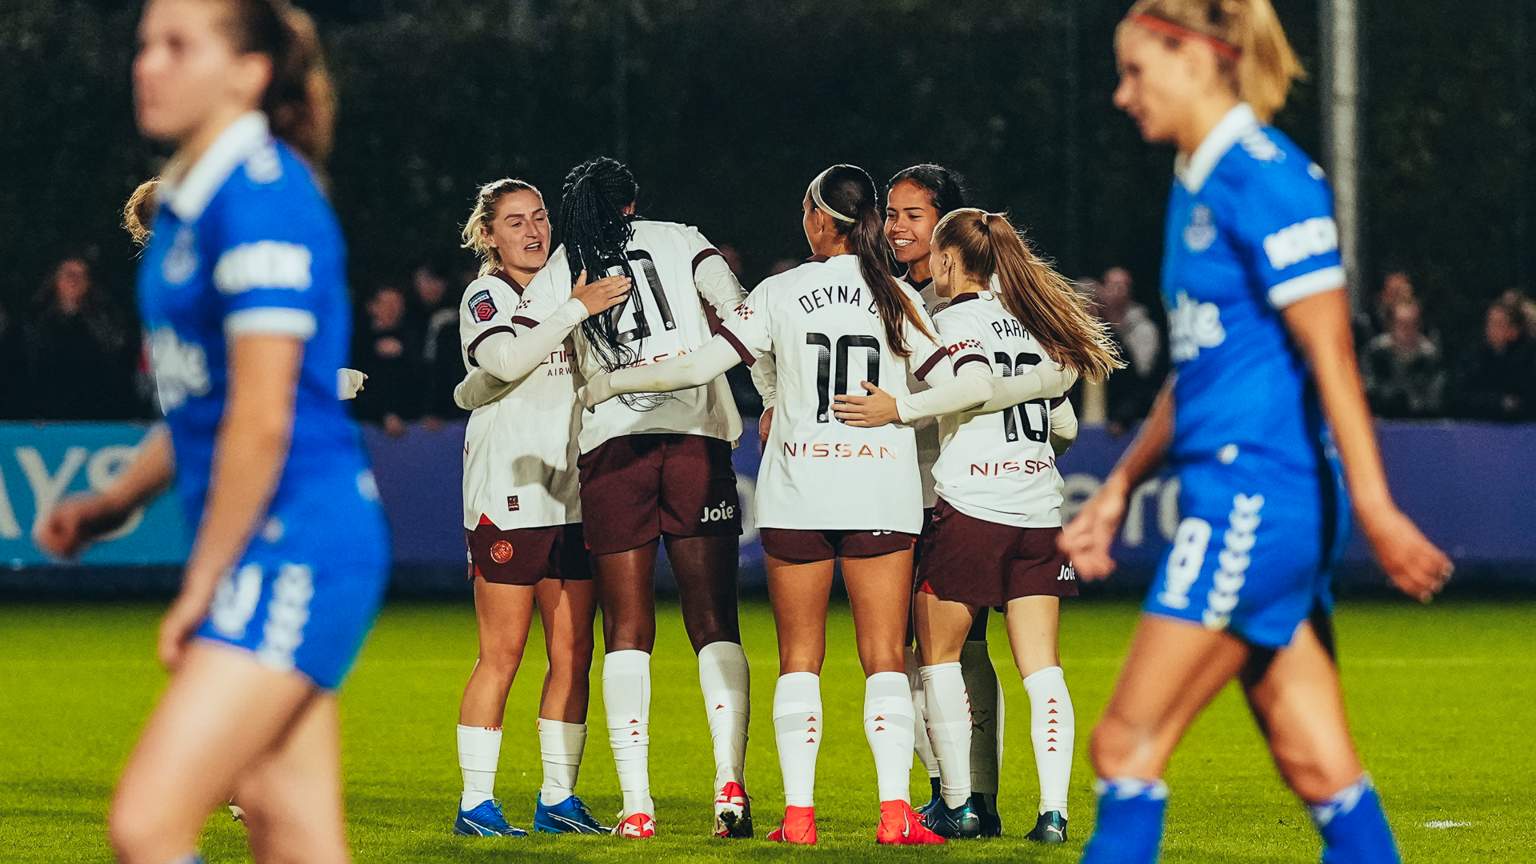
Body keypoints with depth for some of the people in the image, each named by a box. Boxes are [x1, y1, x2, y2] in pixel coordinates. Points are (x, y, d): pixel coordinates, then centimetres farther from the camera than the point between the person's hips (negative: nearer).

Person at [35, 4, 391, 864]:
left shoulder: (262, 198, -14)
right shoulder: (187, 199, 15)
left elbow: (261, 420, -17)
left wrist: (202, 586, -13)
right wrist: (118, 501, 13)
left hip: (298, 543, -10)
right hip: (268, 556, 10)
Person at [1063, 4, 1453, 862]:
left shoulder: (1264, 176, -11)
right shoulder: (1198, 184, 18)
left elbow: (1331, 354, -16)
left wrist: (1377, 512, -20)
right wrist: (1121, 487, 25)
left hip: (1256, 495, -10)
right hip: (1236, 499, 10)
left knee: (1128, 744, -8)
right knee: (1319, 767, 6)